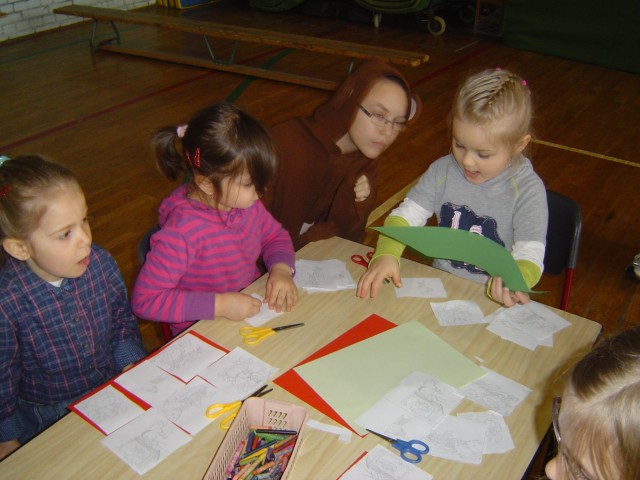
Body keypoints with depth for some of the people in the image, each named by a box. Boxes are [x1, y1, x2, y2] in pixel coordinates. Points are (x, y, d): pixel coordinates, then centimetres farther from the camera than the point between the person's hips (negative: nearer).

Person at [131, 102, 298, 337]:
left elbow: (275, 235, 11)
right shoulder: (183, 231, -27)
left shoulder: (244, 200, -6)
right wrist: (220, 304, -26)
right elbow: (145, 300, -23)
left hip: (252, 311, 6)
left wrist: (281, 269, -10)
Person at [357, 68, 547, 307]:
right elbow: (406, 215, 1)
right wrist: (386, 254, -19)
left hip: (491, 299, 0)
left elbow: (530, 256, -17)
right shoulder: (443, 171, -2)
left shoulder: (528, 190, -13)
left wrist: (509, 282, -40)